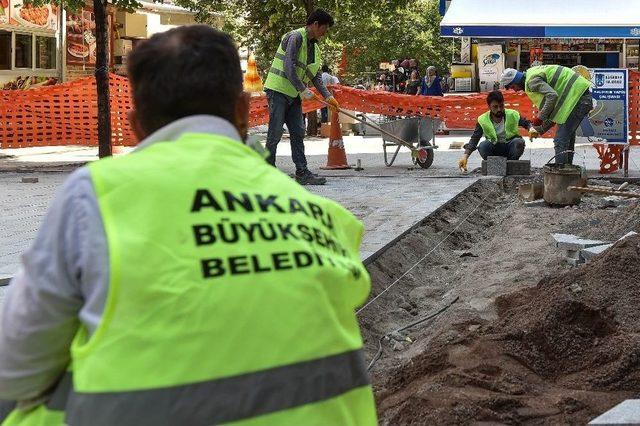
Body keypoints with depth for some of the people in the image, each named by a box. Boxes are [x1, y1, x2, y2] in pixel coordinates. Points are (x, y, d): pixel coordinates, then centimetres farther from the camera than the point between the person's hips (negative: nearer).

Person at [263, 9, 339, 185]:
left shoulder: (315, 48, 15)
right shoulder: (295, 37, -13)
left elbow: (316, 76, 15)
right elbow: (288, 67, -21)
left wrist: (328, 96, 3)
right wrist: (303, 90, -21)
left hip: (294, 95, 9)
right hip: (278, 90, -9)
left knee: (298, 134, 4)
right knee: (276, 132, -7)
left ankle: (302, 173, 4)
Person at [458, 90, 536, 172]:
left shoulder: (512, 115, -9)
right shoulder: (483, 120, -11)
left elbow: (526, 123, 0)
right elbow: (474, 139, -16)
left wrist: (531, 129, -26)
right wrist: (465, 156, -29)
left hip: (510, 148, 1)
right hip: (494, 148, -1)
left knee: (519, 142, -31)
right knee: (483, 145, -31)